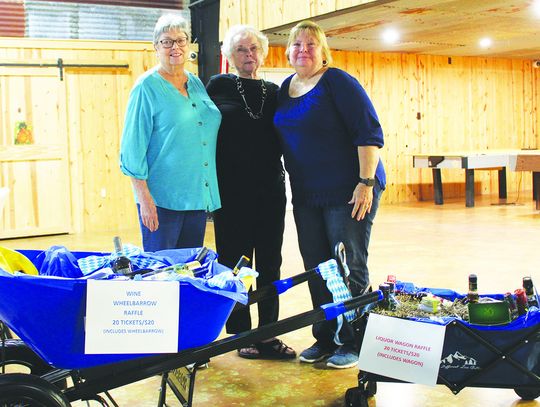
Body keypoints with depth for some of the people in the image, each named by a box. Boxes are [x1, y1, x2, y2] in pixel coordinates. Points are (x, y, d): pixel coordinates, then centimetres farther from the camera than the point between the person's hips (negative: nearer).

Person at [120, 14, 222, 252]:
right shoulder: (147, 87, -7)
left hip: (197, 195, 6)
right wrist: (144, 198, -16)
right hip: (162, 198, -6)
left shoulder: (196, 83, 12)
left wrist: (208, 194, 14)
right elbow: (133, 147, -10)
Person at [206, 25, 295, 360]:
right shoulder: (219, 85, 1)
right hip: (232, 191, -3)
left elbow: (281, 142, 16)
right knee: (235, 263, 3)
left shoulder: (274, 92, 10)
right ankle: (242, 335, 15)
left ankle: (268, 335, 15)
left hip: (270, 189, 4)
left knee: (270, 264, 6)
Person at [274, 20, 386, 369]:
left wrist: (366, 182, -21)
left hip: (348, 192, -7)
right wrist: (292, 183, 15)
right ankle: (325, 339, 22)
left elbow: (370, 134, -15)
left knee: (350, 268, -1)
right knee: (316, 268, 10)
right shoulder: (286, 88, 12)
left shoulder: (338, 82, -9)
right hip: (306, 196, 7)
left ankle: (353, 344, 10)